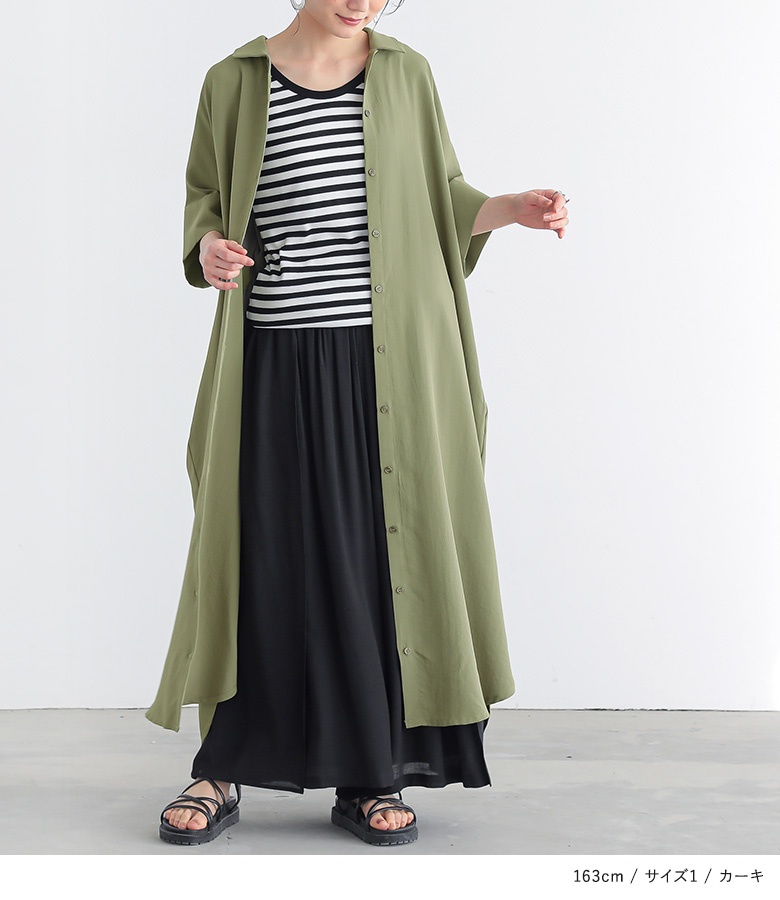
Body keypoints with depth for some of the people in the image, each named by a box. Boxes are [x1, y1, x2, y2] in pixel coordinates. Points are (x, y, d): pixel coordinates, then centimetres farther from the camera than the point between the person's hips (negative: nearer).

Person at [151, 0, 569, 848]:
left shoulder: (406, 73, 9)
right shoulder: (233, 81, 5)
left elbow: (440, 198, 14)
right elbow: (205, 198, 12)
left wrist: (510, 207, -5)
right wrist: (208, 247, -10)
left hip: (389, 361, 1)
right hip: (276, 363, -1)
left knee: (388, 554, 2)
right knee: (263, 556, 1)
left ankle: (370, 778, 15)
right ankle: (221, 774, 16)